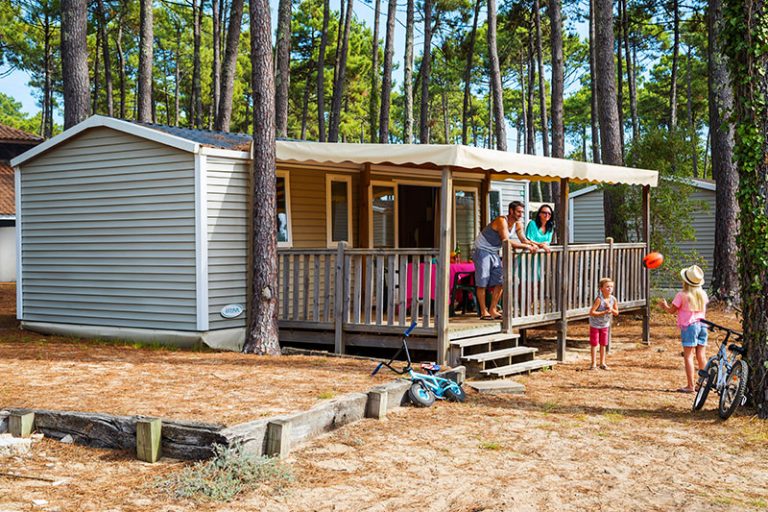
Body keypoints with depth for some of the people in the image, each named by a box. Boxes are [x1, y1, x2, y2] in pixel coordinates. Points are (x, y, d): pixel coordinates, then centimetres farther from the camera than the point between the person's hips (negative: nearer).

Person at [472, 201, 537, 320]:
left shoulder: (518, 224, 1)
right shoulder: (502, 221, -25)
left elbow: (523, 240, 5)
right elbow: (506, 241, -32)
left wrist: (534, 244, -17)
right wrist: (527, 246, -30)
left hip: (494, 252, 8)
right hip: (483, 251, -8)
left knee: (500, 282, 2)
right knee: (482, 283, -6)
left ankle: (493, 310, 9)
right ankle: (483, 312, -1)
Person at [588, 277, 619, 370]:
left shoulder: (613, 299, -11)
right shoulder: (599, 300, -27)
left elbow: (616, 313, 0)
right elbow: (591, 313, -31)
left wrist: (611, 309, -21)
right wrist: (604, 312, -31)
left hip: (605, 324, 5)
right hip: (595, 324, -5)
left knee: (603, 344, 12)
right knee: (594, 343, 1)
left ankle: (602, 363, 22)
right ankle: (593, 364, 10)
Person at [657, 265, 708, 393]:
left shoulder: (682, 295, -10)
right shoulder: (702, 294, 7)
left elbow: (671, 310, -3)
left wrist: (664, 305, 17)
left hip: (689, 326, -6)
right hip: (702, 325, 6)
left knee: (688, 356, -4)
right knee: (701, 356, 10)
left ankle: (690, 386, -7)